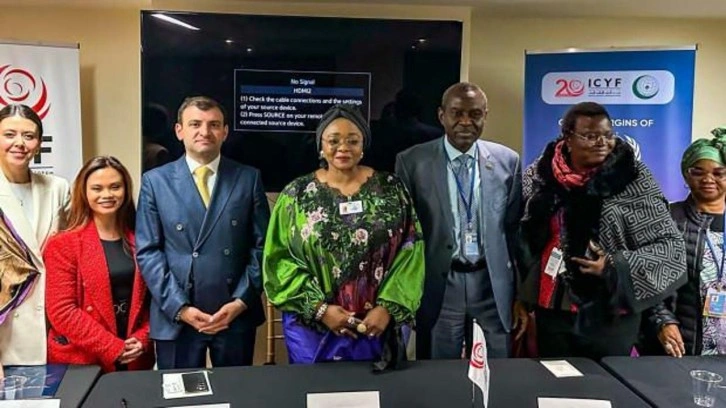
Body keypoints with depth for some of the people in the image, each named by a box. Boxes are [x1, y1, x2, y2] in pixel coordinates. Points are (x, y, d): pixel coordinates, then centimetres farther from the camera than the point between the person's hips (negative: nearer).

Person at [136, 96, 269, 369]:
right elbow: (147, 252, -1)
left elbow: (262, 245, 2)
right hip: (175, 317, 0)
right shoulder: (155, 181, 2)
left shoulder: (248, 178, 3)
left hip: (237, 314, 1)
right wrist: (179, 306, -10)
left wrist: (242, 300, -7)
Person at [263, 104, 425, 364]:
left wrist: (389, 307, -10)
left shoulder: (391, 189, 0)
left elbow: (410, 252, -1)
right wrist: (319, 308, -10)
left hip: (379, 325, 0)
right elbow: (280, 258, -2)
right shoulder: (297, 194, -1)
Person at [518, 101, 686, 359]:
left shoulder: (632, 179, -8)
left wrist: (615, 266, -17)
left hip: (611, 314, -2)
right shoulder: (539, 176, -1)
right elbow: (523, 240, 10)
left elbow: (670, 245, -6)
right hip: (552, 311, 3)